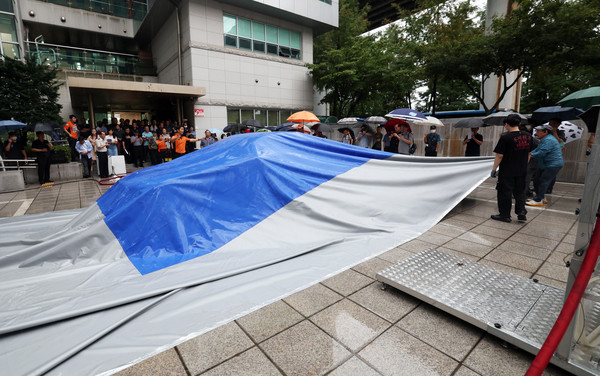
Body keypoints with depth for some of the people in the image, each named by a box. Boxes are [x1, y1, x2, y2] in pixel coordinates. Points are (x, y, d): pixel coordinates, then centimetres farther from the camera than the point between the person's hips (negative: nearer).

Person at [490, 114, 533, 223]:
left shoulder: (506, 137, -17)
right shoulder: (528, 136, 4)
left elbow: (499, 155, -17)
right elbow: (529, 154, 13)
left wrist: (494, 169, -9)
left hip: (507, 172, -6)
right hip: (522, 171, 6)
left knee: (505, 193, 4)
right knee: (520, 192, 18)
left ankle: (505, 215, 12)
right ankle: (522, 213, 18)